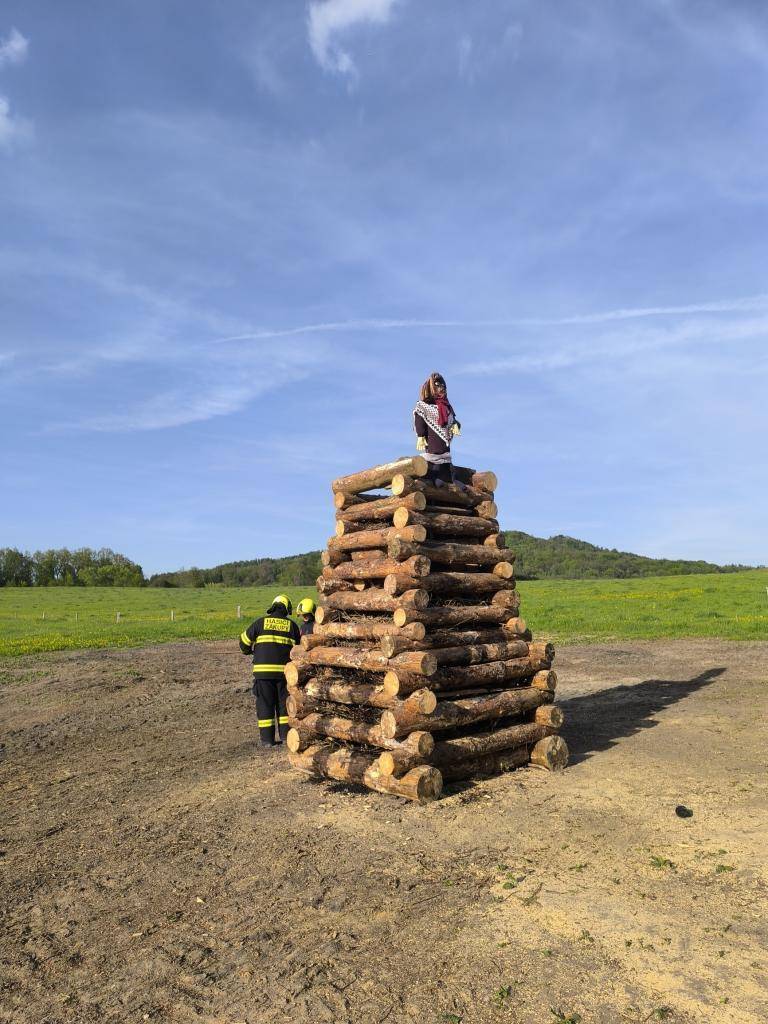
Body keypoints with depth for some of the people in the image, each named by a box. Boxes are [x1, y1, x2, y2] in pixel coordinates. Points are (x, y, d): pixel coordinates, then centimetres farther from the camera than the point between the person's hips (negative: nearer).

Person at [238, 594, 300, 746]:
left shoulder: (261, 622, 3)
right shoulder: (291, 625, 5)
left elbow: (244, 641, 10)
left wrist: (250, 651, 30)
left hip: (263, 670, -1)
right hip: (284, 670, 1)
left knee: (265, 704, 7)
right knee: (284, 704, 13)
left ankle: (267, 739, 9)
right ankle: (286, 735, 13)